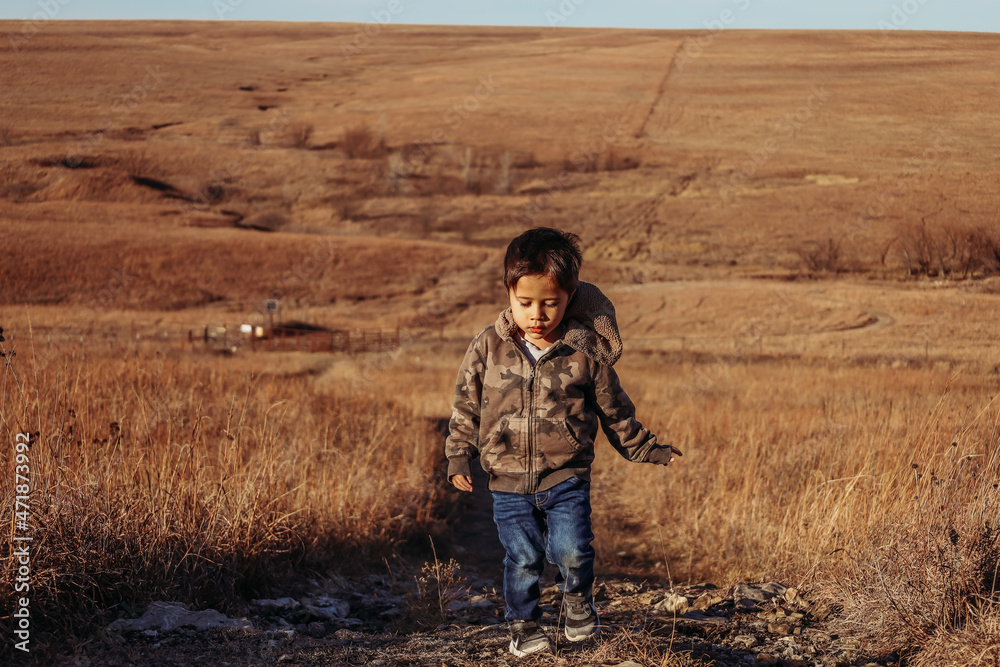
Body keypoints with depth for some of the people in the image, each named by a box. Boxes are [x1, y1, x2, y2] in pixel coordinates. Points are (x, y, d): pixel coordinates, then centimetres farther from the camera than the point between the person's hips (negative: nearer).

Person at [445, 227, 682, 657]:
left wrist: (650, 451, 10)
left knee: (571, 550, -11)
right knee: (521, 559, 2)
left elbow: (615, 412, 7)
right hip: (509, 481, 1)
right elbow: (466, 406, 7)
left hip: (566, 478, -1)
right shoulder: (488, 347, -2)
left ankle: (577, 598, 22)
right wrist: (458, 457, 1)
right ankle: (524, 626, 26)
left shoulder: (586, 351, -5)